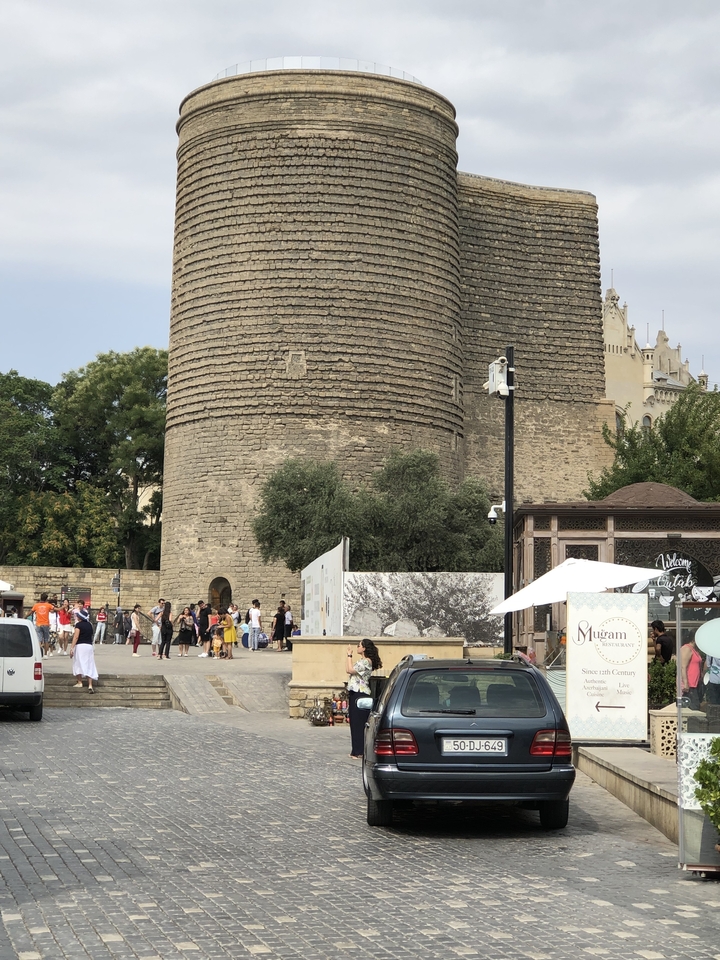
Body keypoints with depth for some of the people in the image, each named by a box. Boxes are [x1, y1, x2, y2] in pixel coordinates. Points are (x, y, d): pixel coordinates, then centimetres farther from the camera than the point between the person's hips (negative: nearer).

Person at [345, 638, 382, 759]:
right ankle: (356, 750, 18)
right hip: (355, 694, 11)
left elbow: (349, 670, -17)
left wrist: (349, 655, -10)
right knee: (355, 723, 13)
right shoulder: (362, 661, 18)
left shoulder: (366, 662, -14)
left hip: (360, 695, -11)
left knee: (359, 723, -8)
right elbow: (348, 670, 17)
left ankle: (360, 752, -5)